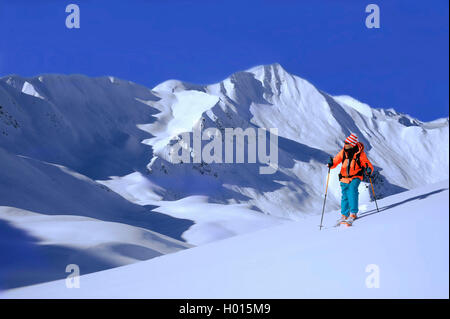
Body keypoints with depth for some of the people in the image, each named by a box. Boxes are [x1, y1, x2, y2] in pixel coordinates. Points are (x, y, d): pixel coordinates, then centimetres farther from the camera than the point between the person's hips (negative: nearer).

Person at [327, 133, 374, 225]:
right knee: (345, 196, 10)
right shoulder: (343, 152, -5)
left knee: (352, 191, -26)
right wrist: (331, 164, -21)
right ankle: (344, 215, 28)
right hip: (344, 178, 4)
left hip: (355, 177, -4)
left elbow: (368, 165, -10)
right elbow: (336, 160, 1)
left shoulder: (360, 154, -13)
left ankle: (353, 213, -23)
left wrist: (369, 170, -32)